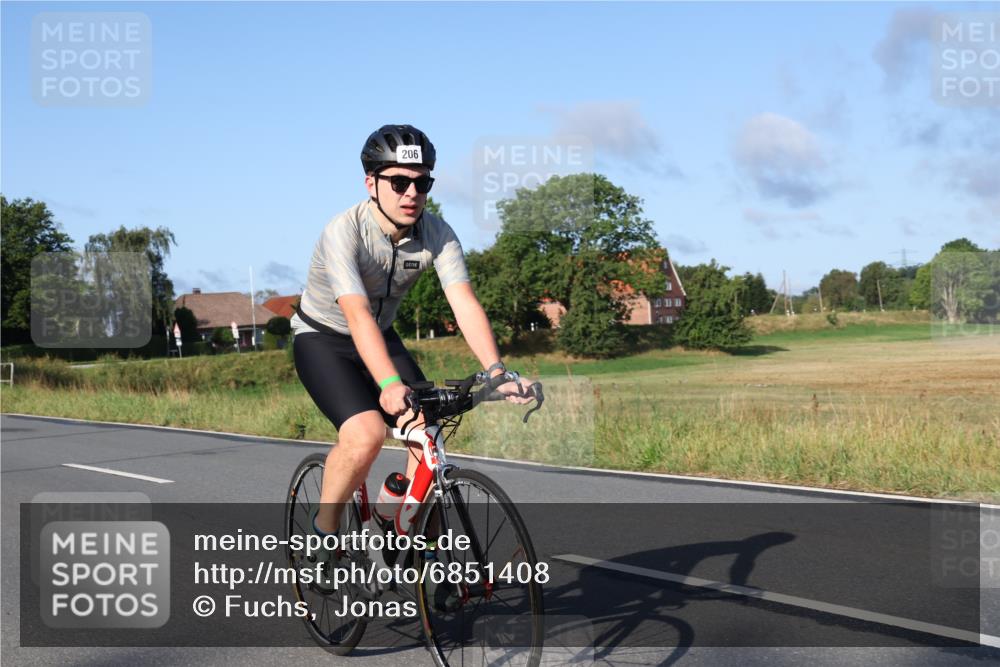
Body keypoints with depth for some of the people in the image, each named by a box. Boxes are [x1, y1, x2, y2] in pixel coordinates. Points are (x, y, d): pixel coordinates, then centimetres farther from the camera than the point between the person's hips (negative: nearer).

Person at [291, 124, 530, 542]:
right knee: (366, 434, -28)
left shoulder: (437, 234, -16)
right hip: (322, 339, -5)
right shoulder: (344, 232, -30)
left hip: (382, 336, 5)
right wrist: (390, 384, -55)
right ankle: (324, 528, -3)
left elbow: (464, 303, -26)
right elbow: (358, 315, -42)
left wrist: (495, 370, -41)